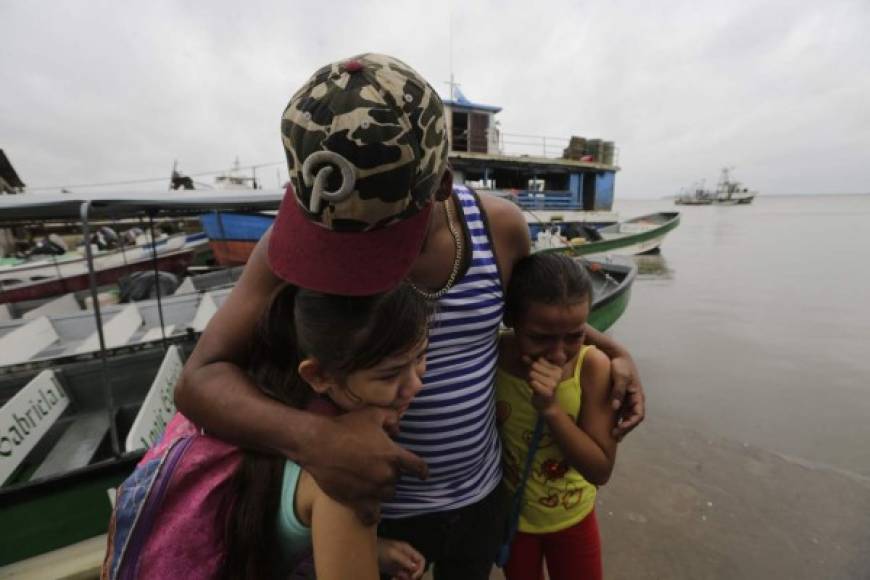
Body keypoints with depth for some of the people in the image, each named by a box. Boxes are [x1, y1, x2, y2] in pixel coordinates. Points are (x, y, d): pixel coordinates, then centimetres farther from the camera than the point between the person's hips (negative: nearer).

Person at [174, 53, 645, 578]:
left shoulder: (500, 226, -14)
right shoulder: (300, 234, -22)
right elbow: (201, 378, -21)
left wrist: (608, 347, -4)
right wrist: (310, 438, -39)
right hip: (367, 507, -2)